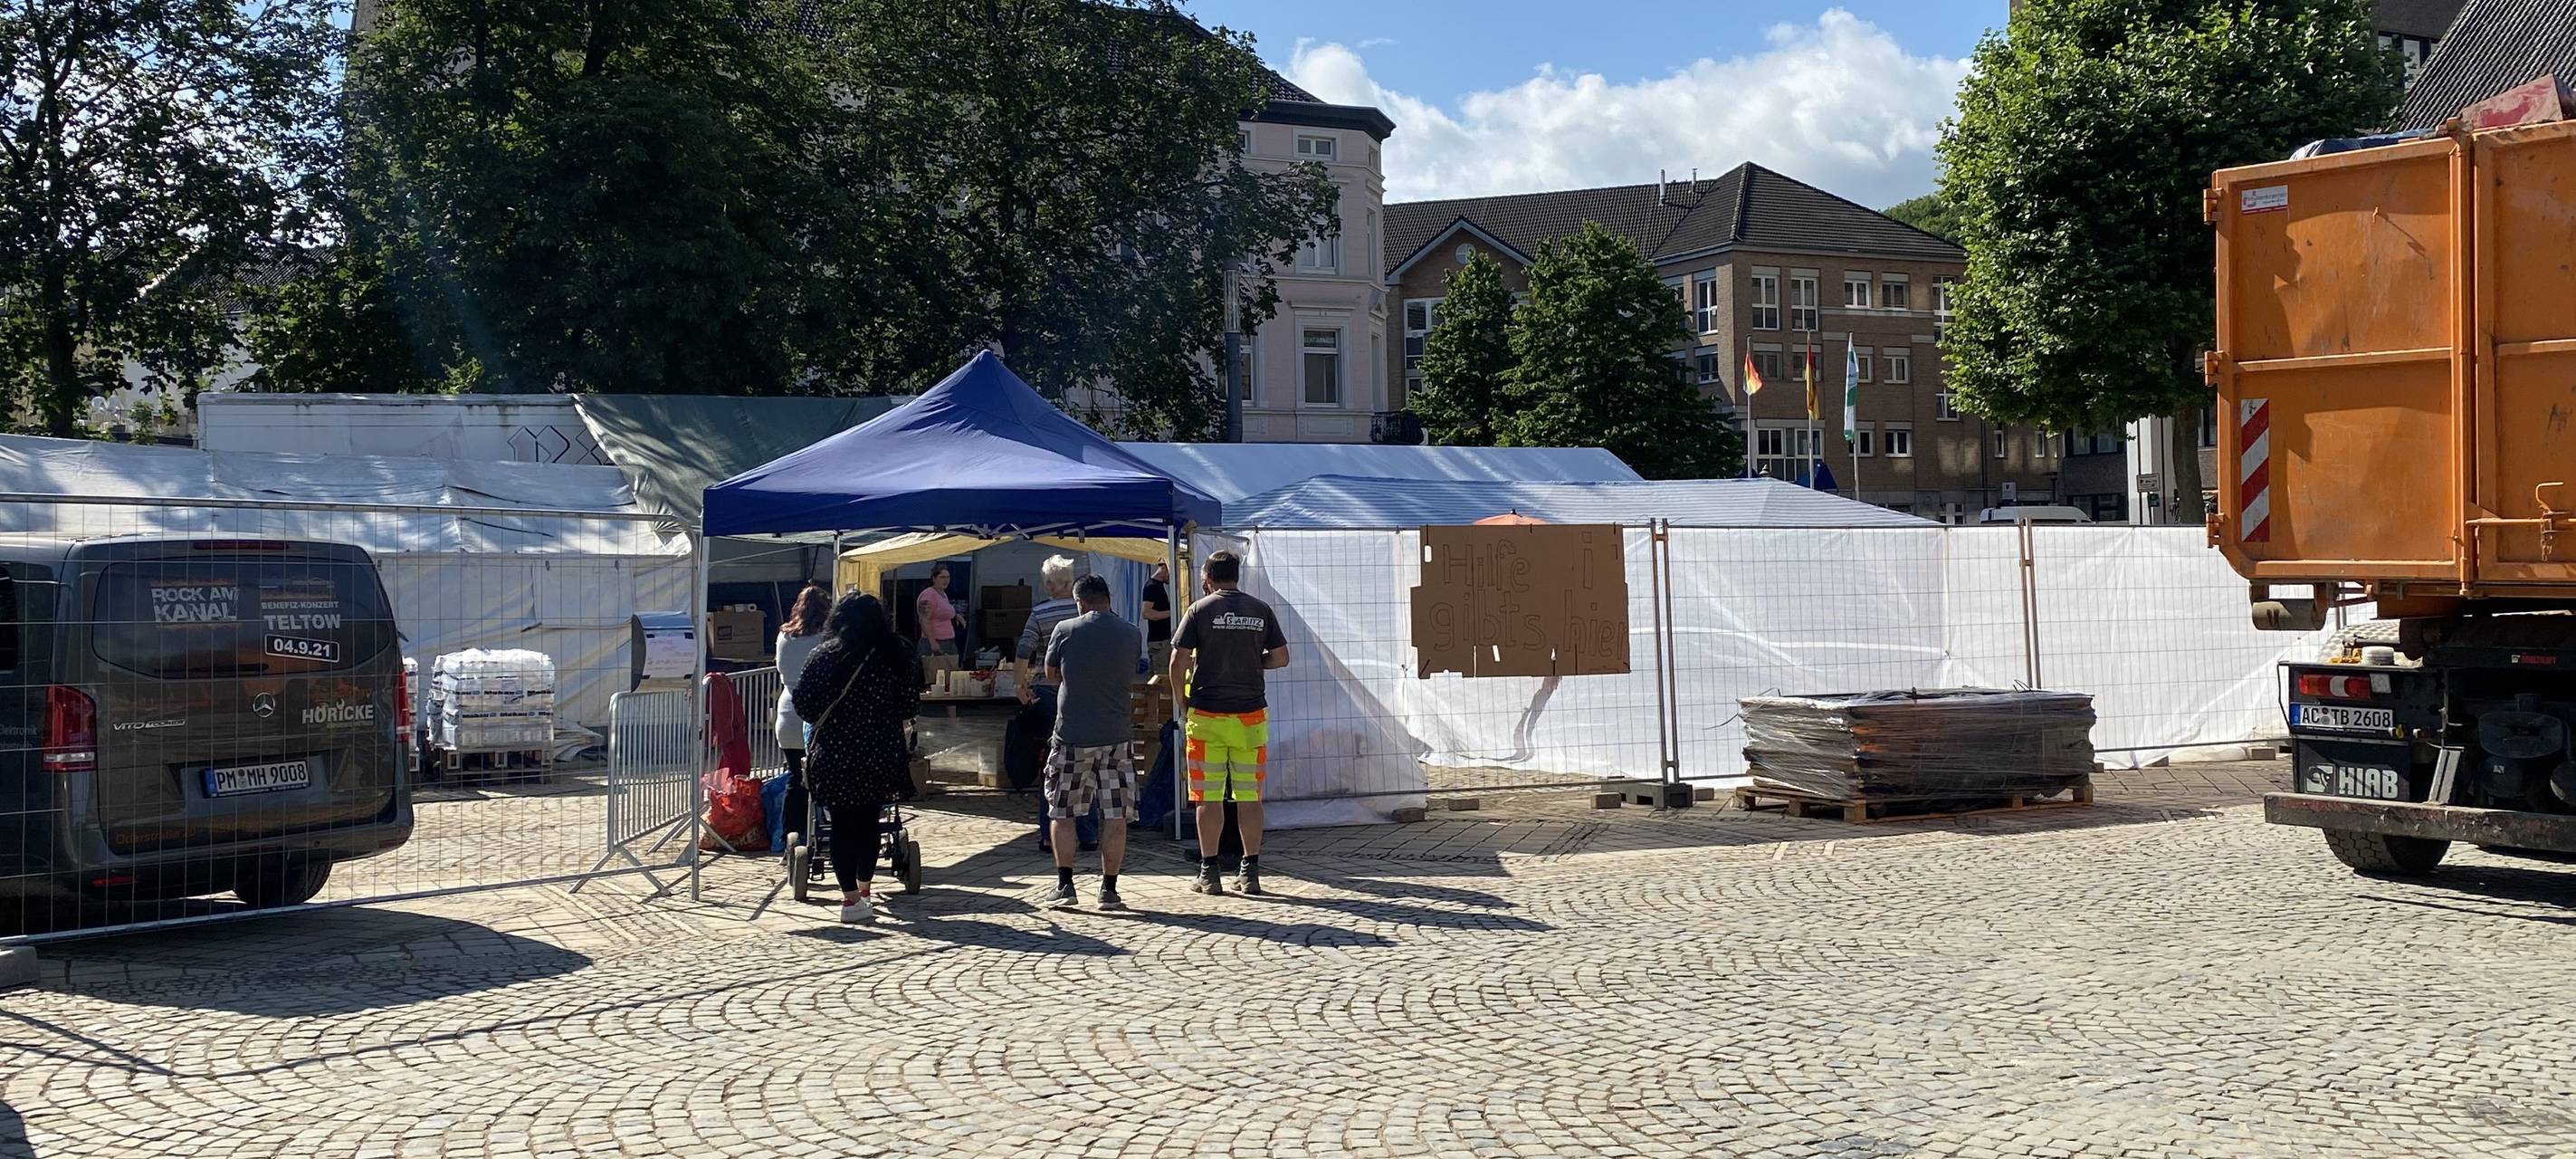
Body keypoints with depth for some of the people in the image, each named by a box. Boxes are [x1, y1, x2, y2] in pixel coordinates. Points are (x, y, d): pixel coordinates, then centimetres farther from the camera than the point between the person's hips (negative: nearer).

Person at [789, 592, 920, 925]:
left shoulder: (823, 656, -5)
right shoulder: (897, 657, -3)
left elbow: (803, 705, -5)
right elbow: (911, 707, 0)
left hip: (834, 755, -1)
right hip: (881, 756, 1)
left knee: (842, 824, 5)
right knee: (870, 821, 15)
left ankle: (851, 897, 3)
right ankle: (864, 891, 26)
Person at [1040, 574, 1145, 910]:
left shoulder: (1065, 631, -5)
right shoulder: (1131, 634, 1)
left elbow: (1051, 674, 9)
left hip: (1071, 736, -1)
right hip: (1116, 737, 1)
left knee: (1062, 813, 11)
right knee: (1115, 816, 5)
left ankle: (1064, 885, 9)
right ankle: (1109, 889, 5)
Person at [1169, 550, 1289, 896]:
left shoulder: (1199, 611, -3)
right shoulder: (1261, 611, 4)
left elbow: (1178, 663, -6)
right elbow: (1281, 658, 5)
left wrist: (1181, 701, 8)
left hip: (1206, 714, -2)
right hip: (1251, 714, 2)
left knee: (1209, 797, 3)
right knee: (1249, 796, 6)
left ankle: (1209, 873, 5)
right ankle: (1250, 873, 7)